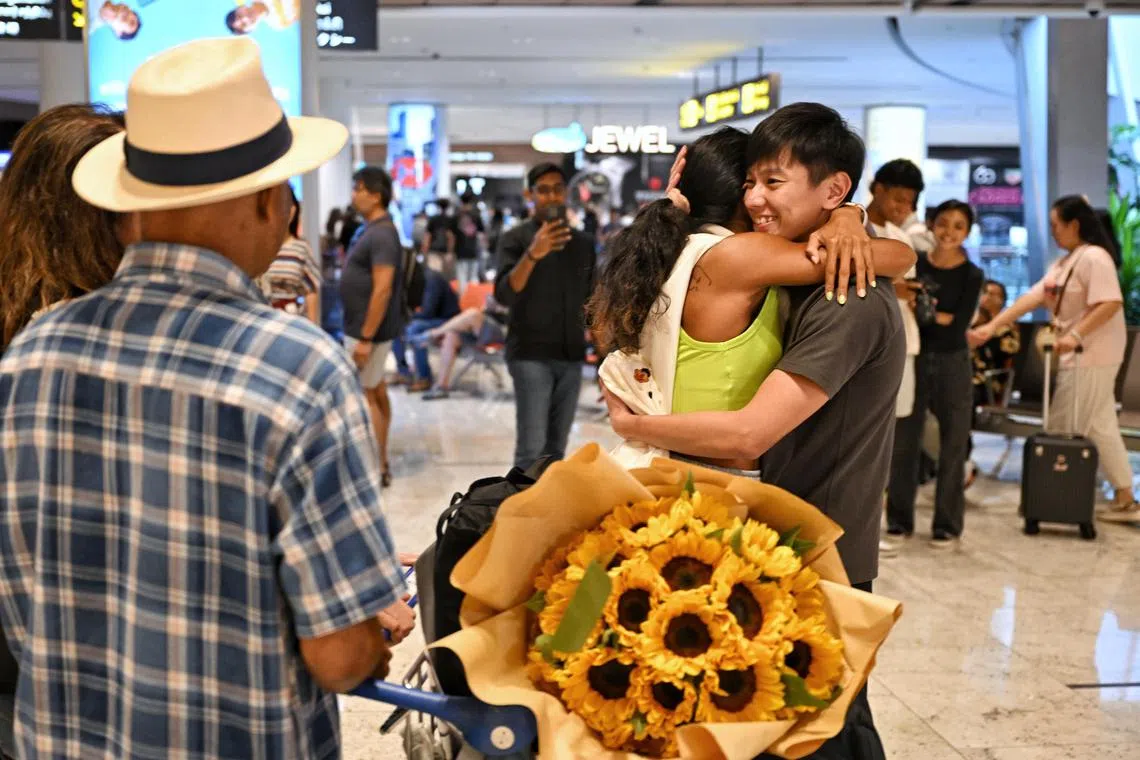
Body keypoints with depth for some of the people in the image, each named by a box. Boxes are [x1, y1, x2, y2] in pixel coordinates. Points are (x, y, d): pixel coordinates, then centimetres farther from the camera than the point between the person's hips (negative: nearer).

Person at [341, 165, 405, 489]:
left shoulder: (381, 234, -20)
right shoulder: (371, 229, 11)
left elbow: (382, 290, -25)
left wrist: (365, 338, -26)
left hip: (368, 329, -10)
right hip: (363, 326, 10)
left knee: (365, 394, -5)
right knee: (376, 390, 15)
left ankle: (377, 468, 2)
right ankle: (380, 462, 24)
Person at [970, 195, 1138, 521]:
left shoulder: (1093, 257, -15)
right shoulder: (1064, 263, 15)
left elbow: (1111, 303, -25)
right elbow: (1033, 297, 9)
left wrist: (1076, 335, -30)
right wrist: (992, 327, 1)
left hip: (1092, 356, -10)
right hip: (1074, 357, 10)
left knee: (1095, 427, -6)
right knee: (1063, 427, 12)